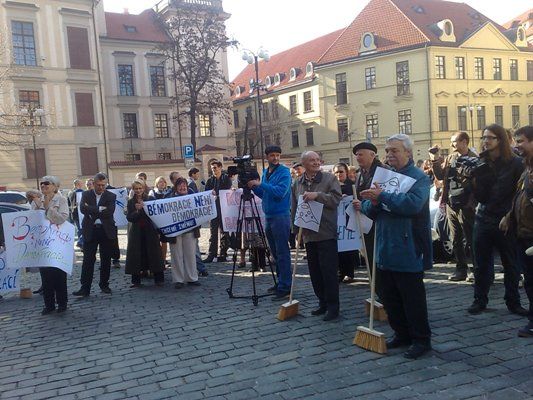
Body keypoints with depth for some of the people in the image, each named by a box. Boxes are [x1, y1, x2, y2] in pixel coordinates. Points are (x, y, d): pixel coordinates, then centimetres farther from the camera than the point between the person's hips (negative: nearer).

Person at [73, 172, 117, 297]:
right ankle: (85, 288, 2)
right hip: (90, 231, 0)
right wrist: (100, 209, -15)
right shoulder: (86, 194, 6)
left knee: (106, 260, 9)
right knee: (88, 260, -1)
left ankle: (104, 285, 23)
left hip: (106, 231, 1)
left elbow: (109, 212, -13)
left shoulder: (111, 196, 3)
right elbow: (83, 208, -11)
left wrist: (92, 211, -12)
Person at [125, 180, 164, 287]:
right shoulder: (131, 202, 7)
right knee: (136, 255, 1)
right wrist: (137, 210, -18)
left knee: (154, 253, 1)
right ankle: (136, 281, 10)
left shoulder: (151, 199, 3)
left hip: (150, 231, -1)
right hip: (136, 232, 1)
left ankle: (159, 279, 9)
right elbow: (129, 218, -3)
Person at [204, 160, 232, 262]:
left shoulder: (226, 179, 2)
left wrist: (217, 193, -18)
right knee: (213, 232, 3)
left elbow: (228, 192, -7)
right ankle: (211, 254, 4)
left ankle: (223, 254, 9)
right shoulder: (210, 180, 12)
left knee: (224, 232, 3)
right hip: (213, 209, 3)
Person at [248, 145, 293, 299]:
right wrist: (254, 187, 2)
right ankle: (280, 282, 24)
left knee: (282, 252, -6)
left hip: (281, 216, -8)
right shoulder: (265, 172, 15)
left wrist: (260, 184, -18)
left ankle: (285, 287, -2)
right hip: (268, 216, 8)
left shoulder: (284, 172, -8)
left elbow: (280, 192, -21)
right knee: (275, 252, 14)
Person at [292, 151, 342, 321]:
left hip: (326, 233, -5)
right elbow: (294, 208, 17)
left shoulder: (329, 178, -1)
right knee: (315, 272, 11)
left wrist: (317, 195, -21)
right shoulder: (297, 184, 12)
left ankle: (333, 307, 6)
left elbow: (336, 199, -13)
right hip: (308, 234, 5)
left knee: (329, 271, -4)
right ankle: (322, 303, 24)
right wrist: (297, 227, 11)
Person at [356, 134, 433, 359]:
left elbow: (412, 204, -27)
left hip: (408, 251, -7)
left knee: (413, 298, 3)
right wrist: (371, 204, -13)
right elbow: (370, 209, 10)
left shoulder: (419, 177, -8)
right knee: (389, 297, 15)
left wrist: (382, 197, -24)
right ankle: (401, 334, 31)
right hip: (385, 249, 7)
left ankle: (421, 339, 19)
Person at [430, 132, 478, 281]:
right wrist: (435, 160, 0)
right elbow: (440, 176, 10)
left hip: (465, 205, -6)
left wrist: (471, 203, -19)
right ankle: (461, 268, 21)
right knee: (455, 240, 12)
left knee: (469, 240, 0)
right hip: (451, 204, 6)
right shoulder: (450, 158, 12)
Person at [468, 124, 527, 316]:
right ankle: (479, 300, 18)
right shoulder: (481, 164, 5)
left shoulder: (514, 163, -4)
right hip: (483, 219, 3)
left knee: (511, 264, 8)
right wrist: (474, 178, -14)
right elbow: (479, 196, 0)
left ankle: (513, 302, 21)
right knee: (481, 264, 7)